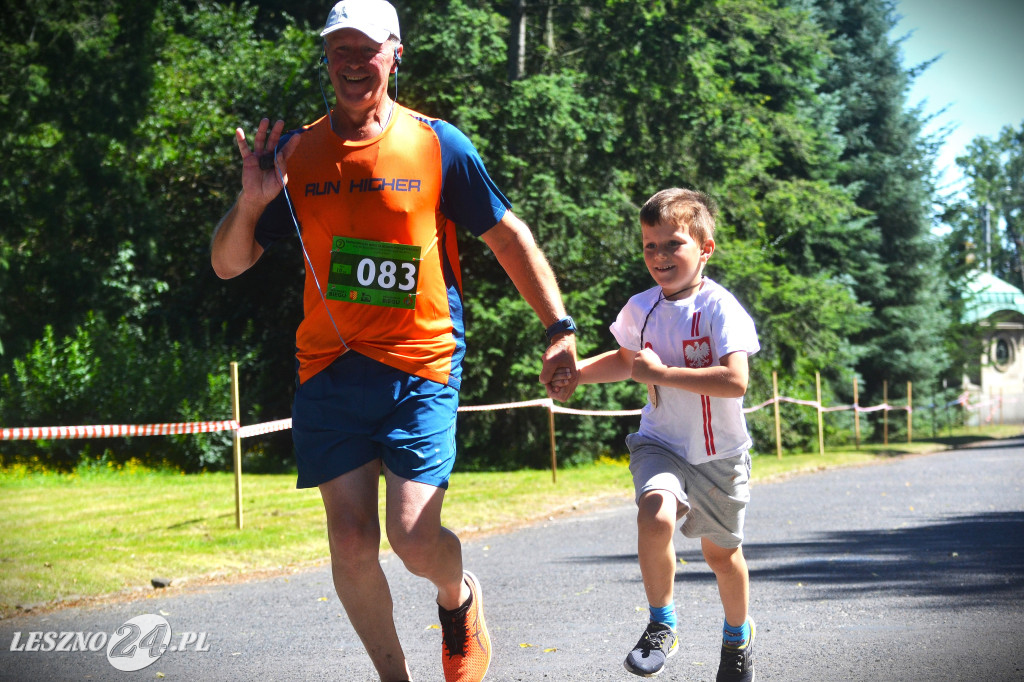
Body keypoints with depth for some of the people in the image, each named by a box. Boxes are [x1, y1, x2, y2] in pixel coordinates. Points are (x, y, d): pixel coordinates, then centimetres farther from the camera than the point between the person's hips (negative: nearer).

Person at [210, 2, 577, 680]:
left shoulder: (439, 145, -1)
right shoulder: (297, 153, 5)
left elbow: (510, 236, 6)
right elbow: (228, 263, 8)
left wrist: (561, 326, 0)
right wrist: (250, 203, -11)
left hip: (422, 366, -2)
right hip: (329, 367, 2)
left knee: (414, 538, -13)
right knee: (351, 542, -3)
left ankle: (459, 596, 23)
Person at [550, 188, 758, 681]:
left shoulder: (720, 308, -19)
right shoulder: (640, 309, -3)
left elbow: (735, 381, -32)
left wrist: (659, 372, -29)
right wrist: (575, 372, 3)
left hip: (718, 453, -2)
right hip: (660, 444, 2)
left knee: (721, 551, 14)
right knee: (654, 511, -28)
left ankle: (738, 634, 44)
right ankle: (661, 626, -10)